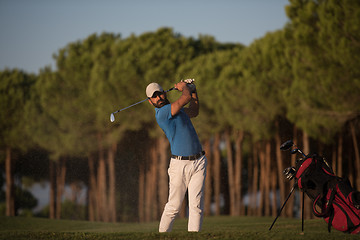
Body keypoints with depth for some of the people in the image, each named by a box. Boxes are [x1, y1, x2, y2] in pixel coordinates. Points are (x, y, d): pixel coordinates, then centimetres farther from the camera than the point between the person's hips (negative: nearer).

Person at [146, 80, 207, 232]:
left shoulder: (173, 109, 17)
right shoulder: (162, 112, -12)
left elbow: (194, 111, 34)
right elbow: (186, 98, -18)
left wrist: (193, 90, 25)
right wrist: (185, 88, 4)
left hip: (198, 162, 7)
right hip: (180, 164, -6)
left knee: (196, 205, -4)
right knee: (174, 206, -3)